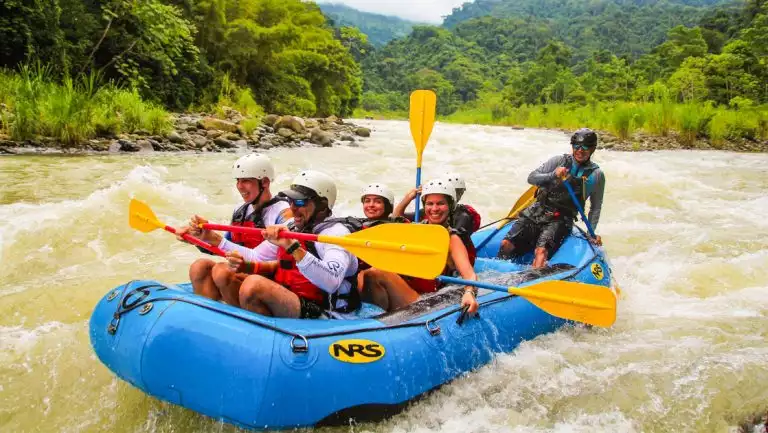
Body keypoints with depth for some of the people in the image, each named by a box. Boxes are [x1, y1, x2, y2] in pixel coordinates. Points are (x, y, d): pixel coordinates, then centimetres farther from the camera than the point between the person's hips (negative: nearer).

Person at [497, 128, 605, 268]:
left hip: (561, 220, -2)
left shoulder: (596, 175, 4)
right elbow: (531, 178, -1)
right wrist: (553, 175, -18)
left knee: (541, 251, -30)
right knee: (507, 244, -15)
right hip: (538, 211, 2)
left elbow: (595, 207, 14)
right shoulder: (559, 161, 5)